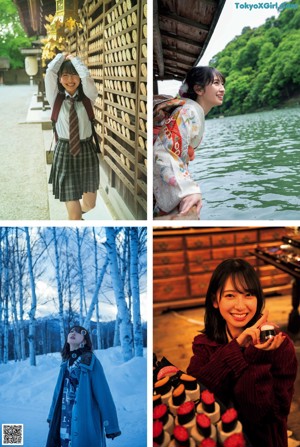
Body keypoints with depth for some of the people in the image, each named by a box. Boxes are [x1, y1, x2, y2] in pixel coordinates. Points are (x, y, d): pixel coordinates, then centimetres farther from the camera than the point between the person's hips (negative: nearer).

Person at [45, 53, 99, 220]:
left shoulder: (87, 98, 2)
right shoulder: (56, 99, 1)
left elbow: (86, 76, -15)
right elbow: (50, 72, -11)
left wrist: (73, 58, 0)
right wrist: (62, 56, 5)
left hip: (87, 151, 2)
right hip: (64, 153, -2)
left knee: (90, 204, 17)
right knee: (74, 214, -3)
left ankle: (77, 213, 52)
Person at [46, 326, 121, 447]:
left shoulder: (91, 361, -11)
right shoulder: (66, 362, 8)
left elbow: (103, 393, -13)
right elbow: (59, 391, 15)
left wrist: (111, 425, -14)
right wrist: (52, 416, 16)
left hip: (85, 421, -6)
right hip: (65, 420, 6)